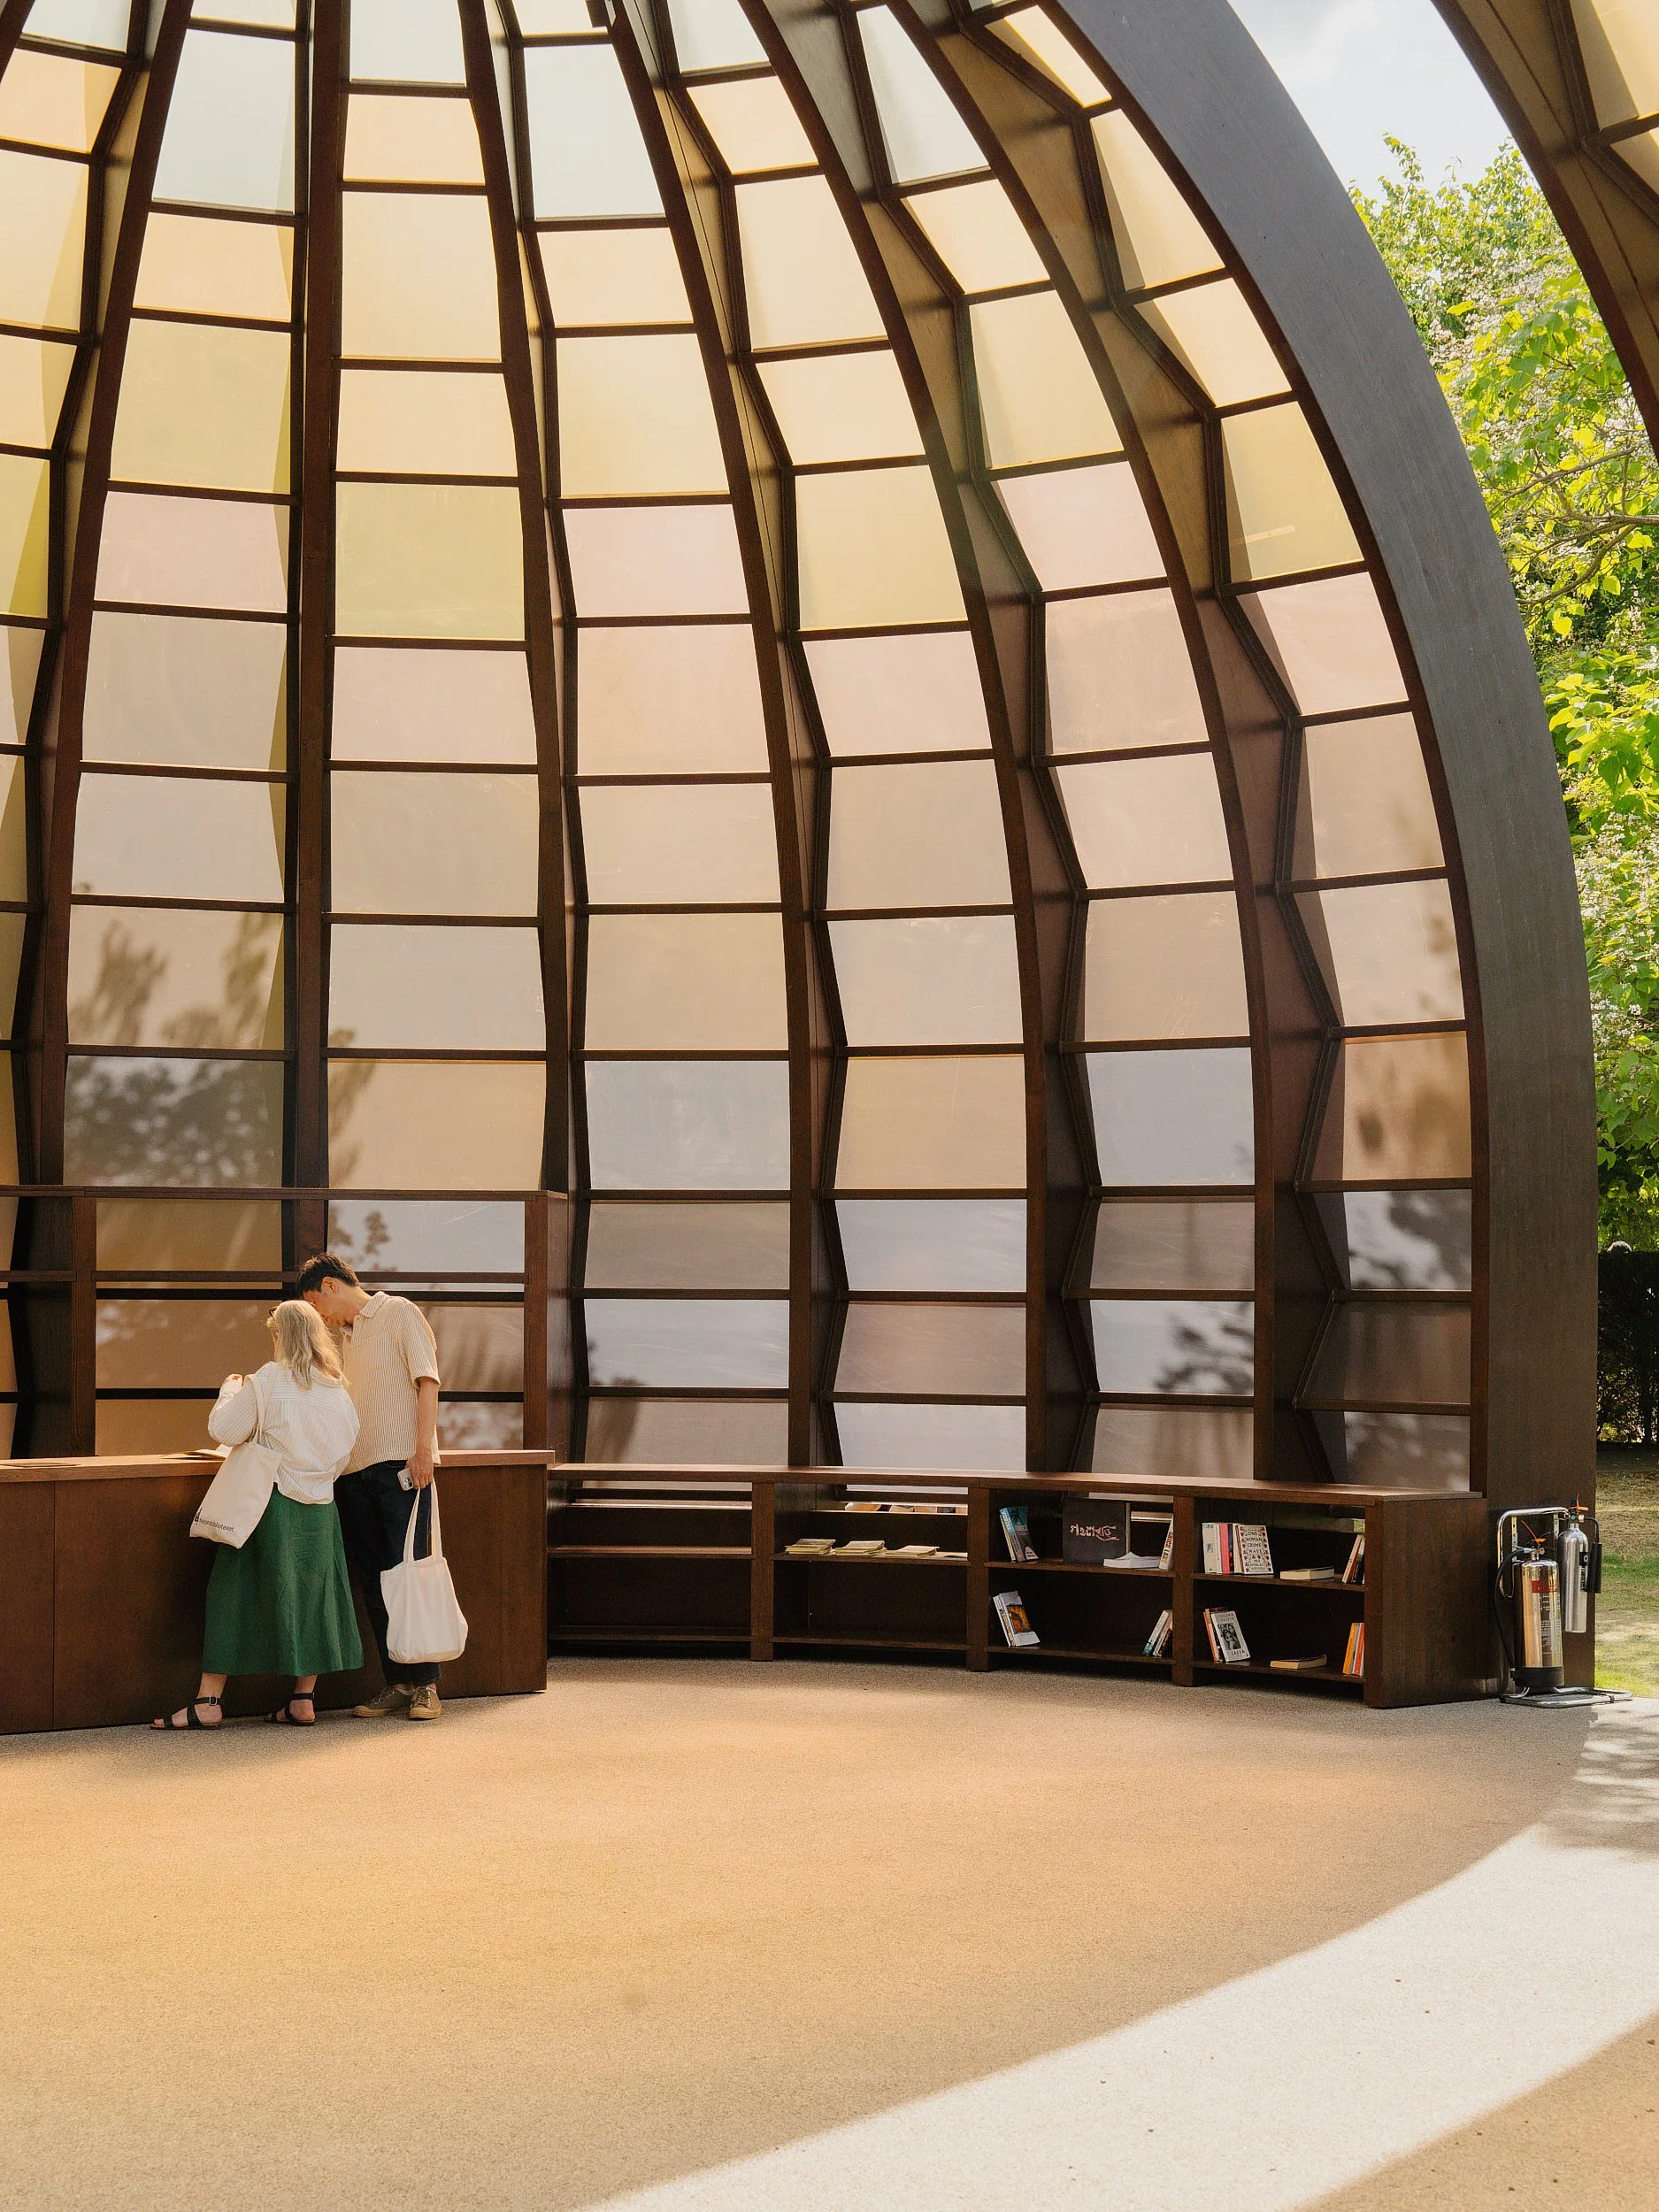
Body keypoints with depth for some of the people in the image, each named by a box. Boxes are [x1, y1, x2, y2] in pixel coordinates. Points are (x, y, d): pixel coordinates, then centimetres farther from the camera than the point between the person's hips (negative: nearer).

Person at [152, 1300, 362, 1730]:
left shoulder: (269, 1380, -10)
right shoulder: (337, 1385, 5)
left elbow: (223, 1429, -10)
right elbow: (346, 1444, 11)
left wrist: (230, 1388, 5)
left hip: (272, 1502, -4)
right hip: (320, 1507, 5)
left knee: (236, 1594, 1)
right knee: (313, 1595, 11)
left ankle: (208, 1701, 1)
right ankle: (303, 1699, 11)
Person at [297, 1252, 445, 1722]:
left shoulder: (399, 1313, 2)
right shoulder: (350, 1335, 25)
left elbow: (427, 1380, -8)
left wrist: (423, 1447, -17)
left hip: (400, 1464, -8)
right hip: (355, 1471, 8)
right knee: (374, 1583, 3)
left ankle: (426, 1686, -6)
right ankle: (397, 1684, 6)